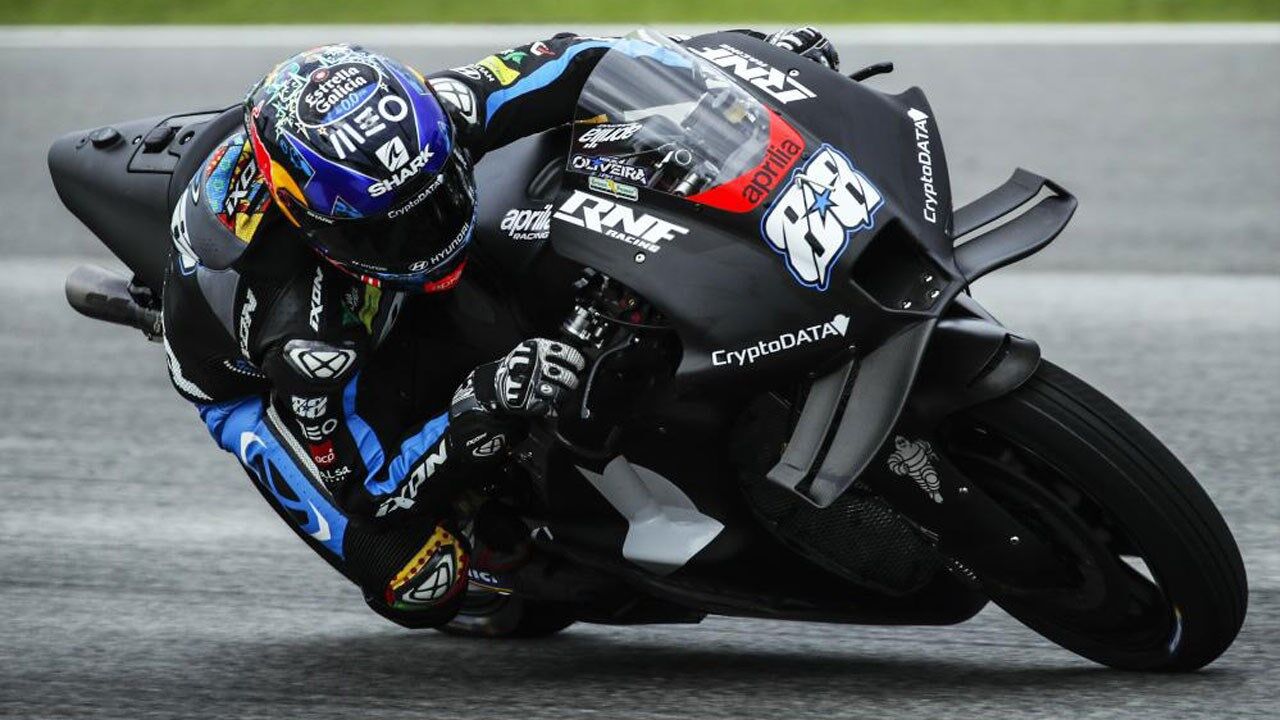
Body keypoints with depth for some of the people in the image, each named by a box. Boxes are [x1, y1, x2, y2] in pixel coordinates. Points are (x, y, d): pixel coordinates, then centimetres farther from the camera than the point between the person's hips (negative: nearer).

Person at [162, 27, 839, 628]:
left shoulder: (425, 118, -33)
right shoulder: (295, 322, -45)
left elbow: (563, 65, -19)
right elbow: (366, 484, -36)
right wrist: (485, 413, -52)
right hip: (254, 377, -6)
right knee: (422, 588, -22)